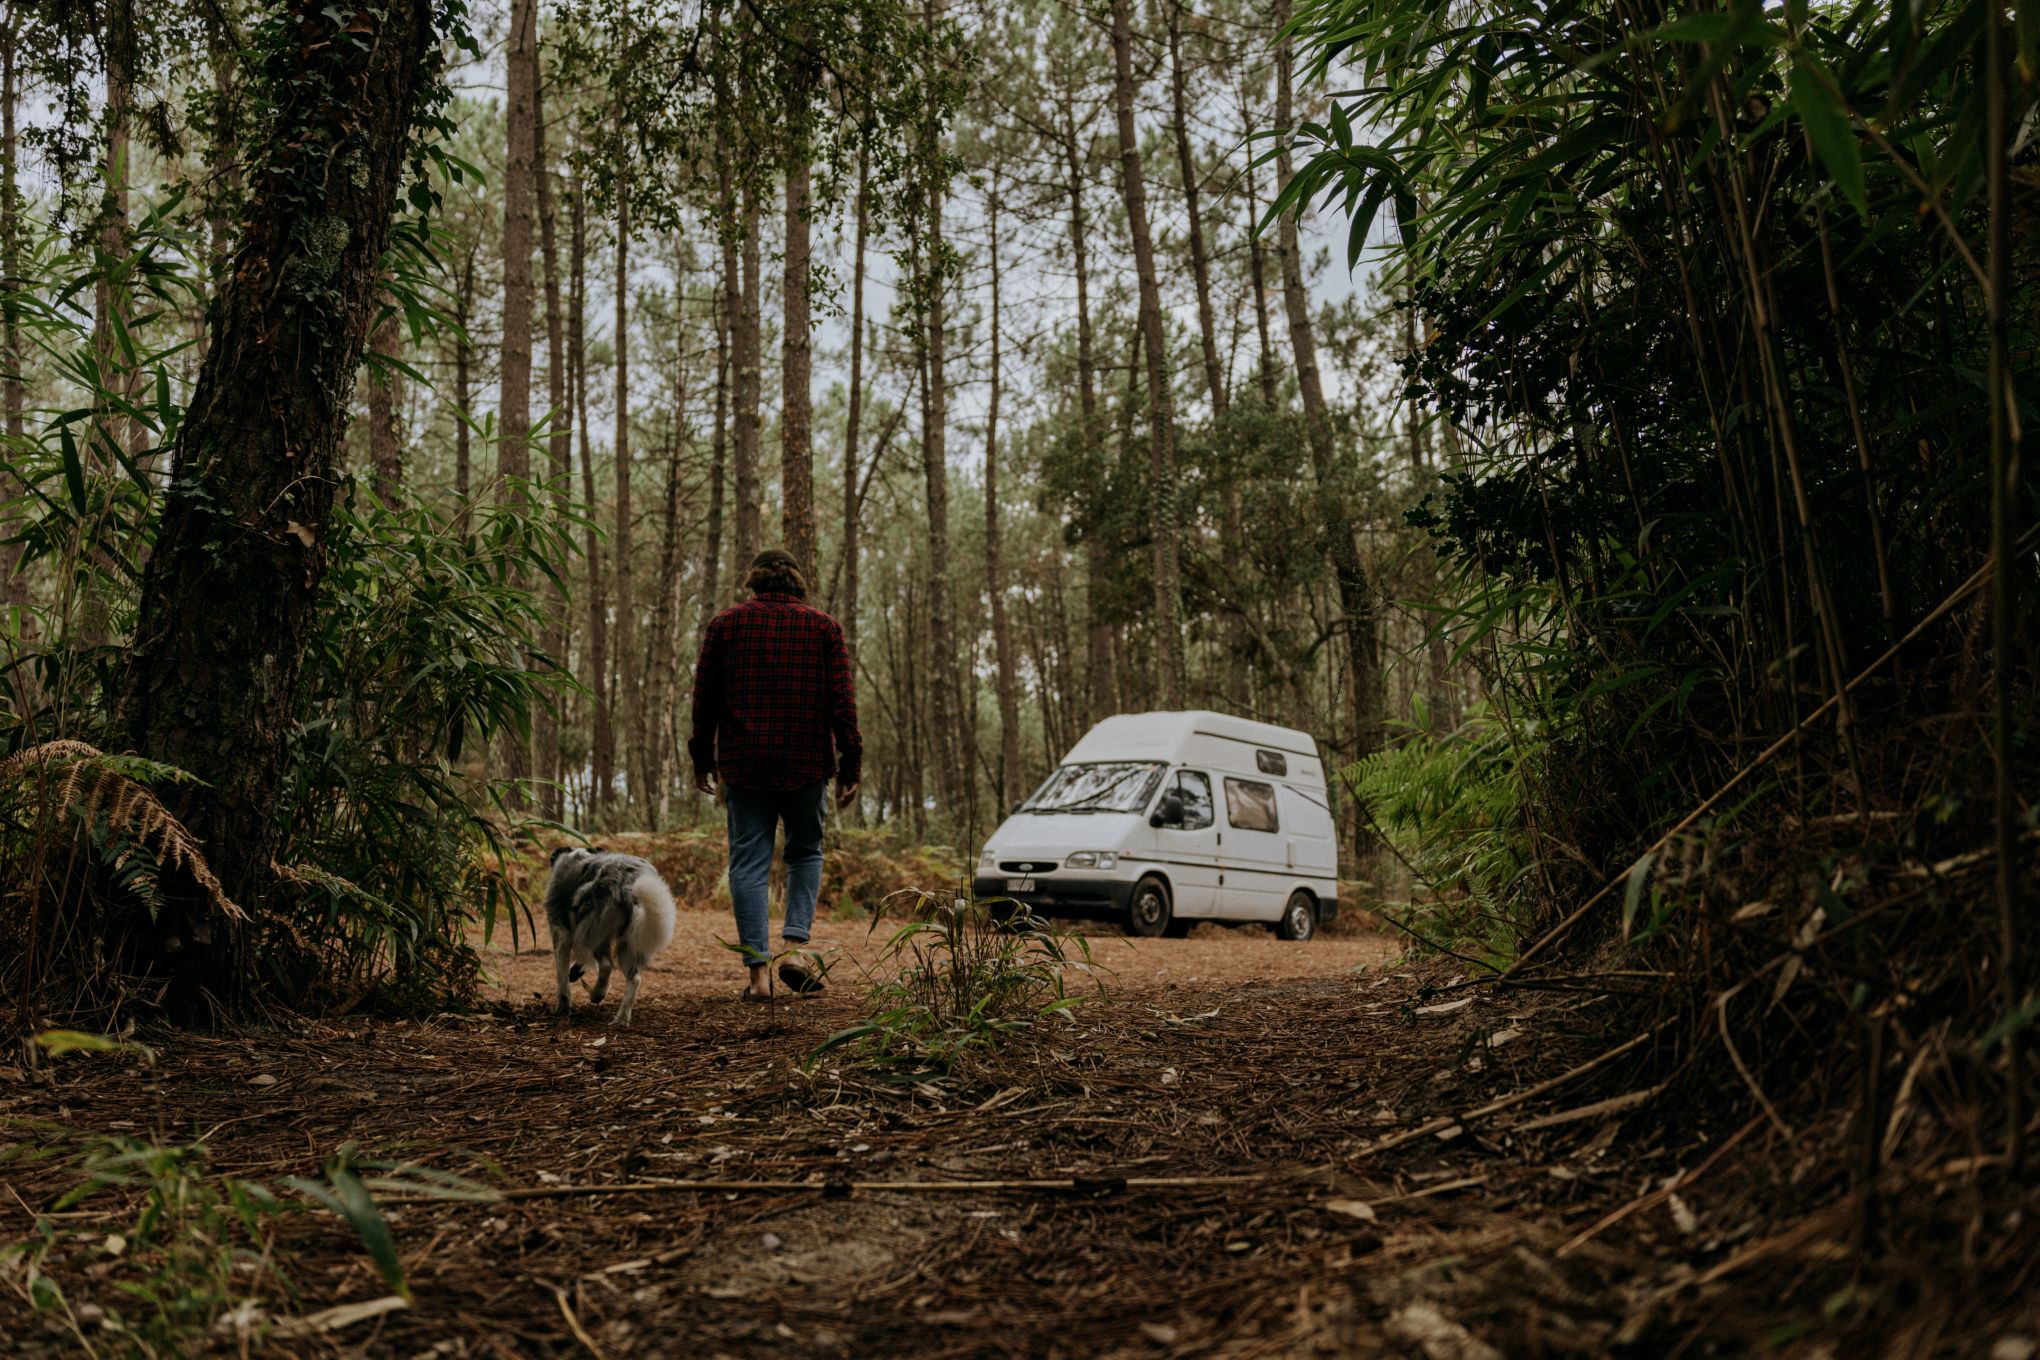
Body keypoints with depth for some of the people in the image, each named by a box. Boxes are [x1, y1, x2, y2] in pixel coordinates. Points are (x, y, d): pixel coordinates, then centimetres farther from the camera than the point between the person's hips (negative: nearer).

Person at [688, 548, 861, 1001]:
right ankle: (794, 945, 0)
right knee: (806, 853, 17)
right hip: (807, 762, 0)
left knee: (749, 863, 4)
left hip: (744, 764, 0)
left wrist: (702, 759, 15)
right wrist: (849, 766, 2)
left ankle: (759, 971, -2)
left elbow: (704, 699, 5)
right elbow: (842, 700, -2)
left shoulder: (725, 624, 5)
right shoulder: (824, 627, 3)